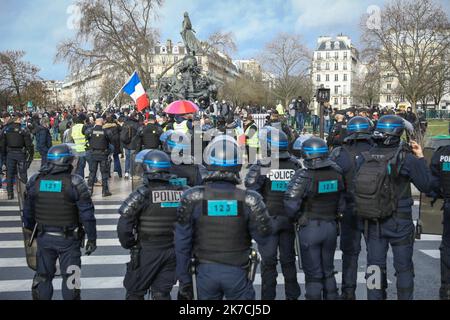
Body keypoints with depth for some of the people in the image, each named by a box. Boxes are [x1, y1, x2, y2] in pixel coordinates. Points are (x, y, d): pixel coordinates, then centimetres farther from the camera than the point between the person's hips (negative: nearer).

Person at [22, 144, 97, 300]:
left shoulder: (35, 181, -2)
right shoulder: (75, 183, -15)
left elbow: (28, 212, 7)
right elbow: (87, 214, -14)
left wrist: (30, 233, 20)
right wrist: (92, 238, -5)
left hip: (44, 238, 4)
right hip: (68, 239, -3)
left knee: (43, 276, 17)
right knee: (70, 278, 10)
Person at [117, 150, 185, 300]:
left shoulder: (143, 194, -14)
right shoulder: (181, 193, -1)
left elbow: (124, 225, -16)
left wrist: (129, 244, -1)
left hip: (147, 252, -4)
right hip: (173, 252, 4)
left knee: (134, 292, 14)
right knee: (162, 293, 15)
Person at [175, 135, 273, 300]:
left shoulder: (192, 198, -11)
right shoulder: (248, 199, -15)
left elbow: (182, 244, -7)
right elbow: (263, 237, -8)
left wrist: (184, 281, 4)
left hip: (205, 270, 1)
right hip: (237, 272, -1)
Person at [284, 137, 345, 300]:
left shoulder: (304, 176, -18)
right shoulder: (336, 173, -4)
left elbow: (290, 204, -22)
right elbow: (341, 204, 2)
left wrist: (297, 217, -4)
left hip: (309, 228, -4)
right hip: (331, 227, 5)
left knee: (313, 274, 7)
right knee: (328, 271, 20)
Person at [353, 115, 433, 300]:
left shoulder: (364, 158, -4)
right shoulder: (406, 158, -15)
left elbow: (356, 187, 2)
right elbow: (426, 186, -5)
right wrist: (421, 158, 1)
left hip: (371, 223, 3)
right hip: (399, 222, -3)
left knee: (375, 266, 13)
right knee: (403, 268, 11)